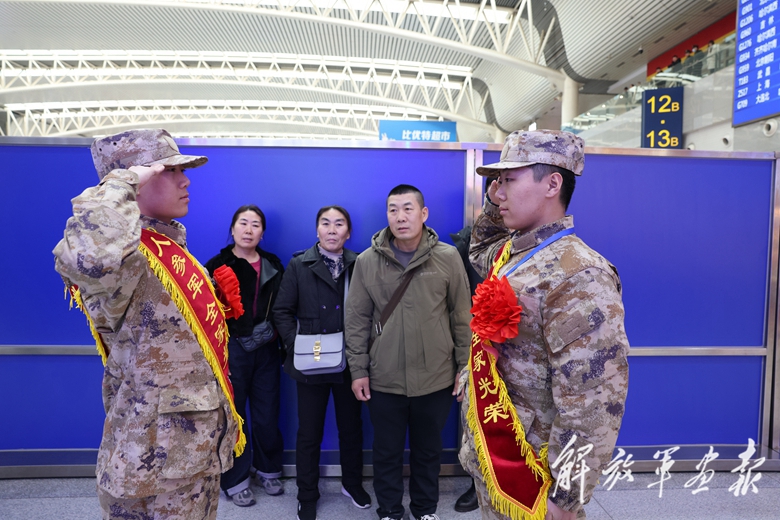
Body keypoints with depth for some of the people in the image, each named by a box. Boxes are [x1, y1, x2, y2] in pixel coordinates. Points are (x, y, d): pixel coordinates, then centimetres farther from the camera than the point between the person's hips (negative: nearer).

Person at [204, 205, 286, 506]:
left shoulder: (273, 265, 6)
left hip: (266, 351, 3)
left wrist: (278, 337, 3)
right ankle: (235, 480, 26)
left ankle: (268, 470, 33)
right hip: (232, 351, -3)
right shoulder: (218, 265, -5)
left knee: (267, 414, 11)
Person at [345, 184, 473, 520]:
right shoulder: (367, 261, -5)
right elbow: (357, 320, 0)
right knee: (387, 452, 16)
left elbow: (462, 318, -1)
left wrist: (465, 368, 0)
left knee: (428, 450, 19)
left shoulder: (448, 258, -6)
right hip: (383, 379, 0)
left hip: (436, 378, 0)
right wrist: (358, 370, -1)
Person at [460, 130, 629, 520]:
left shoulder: (578, 276, -25)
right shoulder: (512, 252, 3)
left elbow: (593, 402, -27)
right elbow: (479, 252, 27)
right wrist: (492, 206, 8)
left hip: (530, 474, -8)